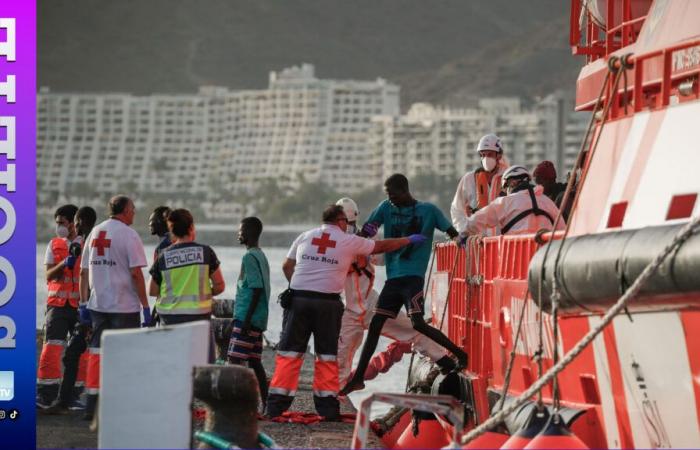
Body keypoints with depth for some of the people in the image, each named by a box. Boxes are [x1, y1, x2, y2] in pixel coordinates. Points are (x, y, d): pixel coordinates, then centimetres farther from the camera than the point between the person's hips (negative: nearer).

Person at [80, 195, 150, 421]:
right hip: (124, 306, -6)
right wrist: (145, 305, -10)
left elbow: (84, 271, 11)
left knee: (96, 352, 9)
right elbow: (136, 273, -14)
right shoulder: (128, 234, -8)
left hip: (97, 305, 6)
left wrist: (83, 303, 15)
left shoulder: (95, 233, 10)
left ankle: (91, 406, 7)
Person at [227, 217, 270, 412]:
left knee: (235, 359, -11)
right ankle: (265, 404, 9)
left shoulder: (250, 257, -12)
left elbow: (257, 288, -19)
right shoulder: (260, 256, 17)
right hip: (259, 318, 10)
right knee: (254, 361, 10)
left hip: (246, 317, -10)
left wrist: (247, 319, -20)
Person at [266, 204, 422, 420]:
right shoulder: (349, 241, 4)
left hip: (298, 298, 2)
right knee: (327, 354, 8)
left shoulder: (304, 237, 11)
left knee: (289, 353, 3)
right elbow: (382, 246, 15)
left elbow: (287, 266, 13)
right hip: (327, 303, -2)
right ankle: (327, 406, 8)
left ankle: (276, 404, -2)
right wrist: (410, 240, 28)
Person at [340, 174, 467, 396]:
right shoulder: (386, 208, 9)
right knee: (375, 324, 5)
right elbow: (366, 232, 9)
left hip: (413, 276, -5)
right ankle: (358, 378, 11)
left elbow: (452, 233, 0)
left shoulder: (428, 210, -2)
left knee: (418, 323, -20)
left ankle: (460, 354, -8)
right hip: (393, 276, 5)